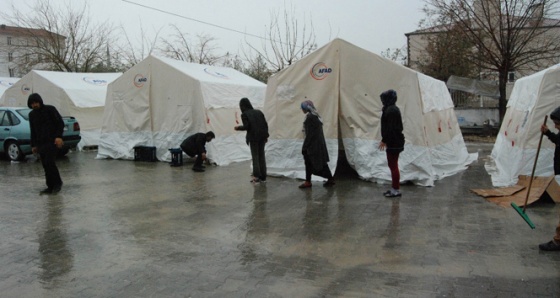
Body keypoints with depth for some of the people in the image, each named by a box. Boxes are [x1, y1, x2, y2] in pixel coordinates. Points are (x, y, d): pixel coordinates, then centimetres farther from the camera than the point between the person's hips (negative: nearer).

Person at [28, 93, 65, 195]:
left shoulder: (50, 109, -2)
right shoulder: (32, 114, 15)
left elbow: (60, 123, -5)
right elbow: (33, 131, 21)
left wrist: (59, 136, -16)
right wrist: (33, 145, 16)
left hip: (52, 141, -6)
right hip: (41, 143, 6)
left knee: (49, 162, -17)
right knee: (45, 165, 3)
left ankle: (57, 183, -2)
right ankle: (50, 187, 8)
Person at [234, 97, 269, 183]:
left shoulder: (244, 114, -4)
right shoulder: (258, 112, 11)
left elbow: (246, 126, -12)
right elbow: (265, 124, 8)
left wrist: (238, 127, 5)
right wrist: (266, 135, 14)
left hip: (253, 138, -4)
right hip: (262, 137, 4)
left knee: (255, 157, 3)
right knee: (261, 156, 10)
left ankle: (256, 176, -1)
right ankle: (263, 177, 12)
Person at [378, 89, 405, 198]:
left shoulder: (391, 110, -18)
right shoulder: (391, 109, 15)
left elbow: (391, 128, -22)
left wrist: (384, 140, -18)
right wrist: (385, 140, 17)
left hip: (394, 143, -11)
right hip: (394, 142, 11)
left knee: (393, 165, -5)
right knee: (392, 165, 16)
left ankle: (396, 189, 2)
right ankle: (394, 188, 25)